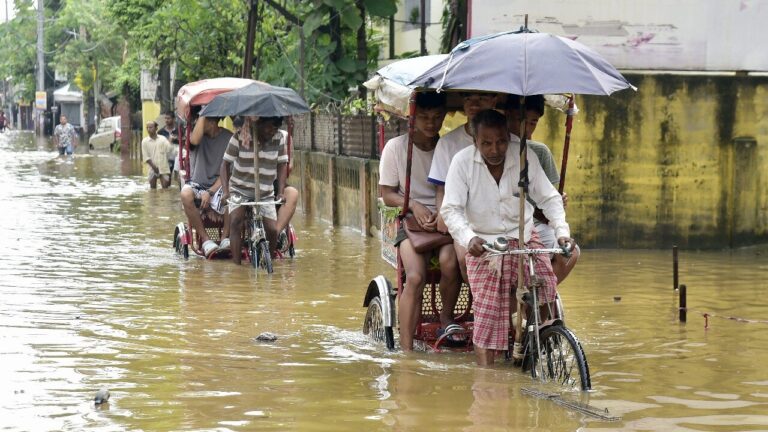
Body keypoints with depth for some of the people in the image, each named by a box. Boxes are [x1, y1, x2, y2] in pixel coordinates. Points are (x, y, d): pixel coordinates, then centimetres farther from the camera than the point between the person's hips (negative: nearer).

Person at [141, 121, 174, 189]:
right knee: (153, 189, 4)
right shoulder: (145, 141, 2)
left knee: (165, 188, -2)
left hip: (164, 168, -1)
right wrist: (154, 167, -9)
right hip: (152, 169, 1)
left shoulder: (162, 139, 2)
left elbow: (170, 149, -8)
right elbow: (146, 157, -2)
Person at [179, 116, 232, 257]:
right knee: (186, 194, -34)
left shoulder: (228, 138, -2)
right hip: (198, 184, 1)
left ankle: (225, 239, -15)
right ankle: (205, 239, -23)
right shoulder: (197, 134, 3)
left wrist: (210, 192, -17)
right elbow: (194, 140, -25)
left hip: (218, 185, -1)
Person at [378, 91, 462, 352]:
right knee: (415, 277, -27)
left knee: (449, 261, -33)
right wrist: (414, 205, -14)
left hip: (444, 220, 1)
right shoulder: (396, 147, 2)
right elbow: (387, 194, 5)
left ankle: (447, 317, -4)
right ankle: (406, 351, -27)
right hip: (411, 222, -1)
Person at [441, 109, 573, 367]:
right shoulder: (462, 162, -12)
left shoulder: (525, 157, -8)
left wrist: (562, 231, -16)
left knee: (545, 285, -20)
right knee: (487, 310, -13)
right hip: (483, 243, -2)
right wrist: (468, 239, -34)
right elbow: (451, 209, -16)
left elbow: (549, 198, -1)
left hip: (523, 237, 2)